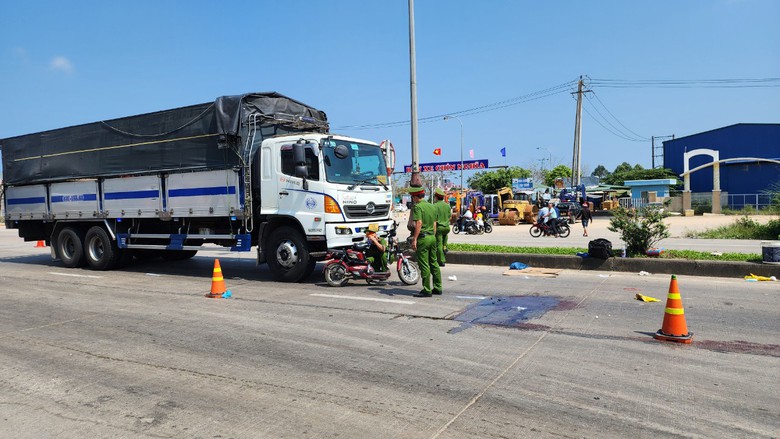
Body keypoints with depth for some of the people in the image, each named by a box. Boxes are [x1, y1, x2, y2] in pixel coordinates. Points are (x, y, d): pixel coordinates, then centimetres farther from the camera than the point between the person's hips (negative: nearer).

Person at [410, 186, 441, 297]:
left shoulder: (418, 207, -11)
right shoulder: (432, 206, 14)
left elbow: (419, 223, -20)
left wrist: (414, 239, -20)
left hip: (422, 238, -8)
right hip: (432, 237, 8)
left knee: (424, 265, -3)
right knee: (434, 263, 14)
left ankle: (427, 290, 0)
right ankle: (437, 288, 19)